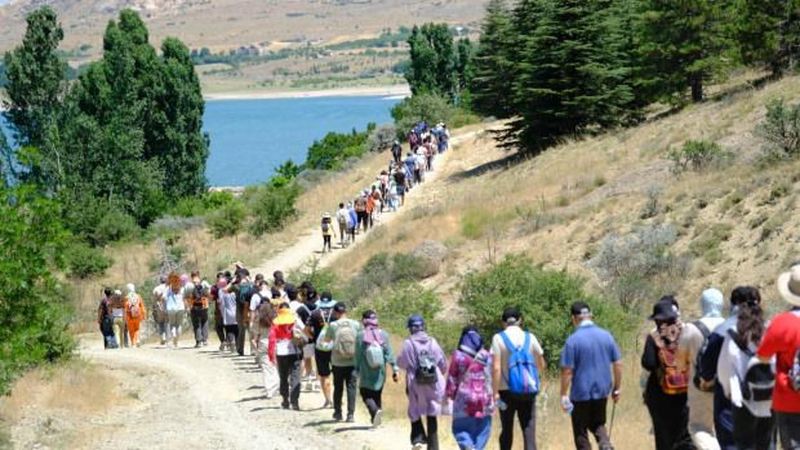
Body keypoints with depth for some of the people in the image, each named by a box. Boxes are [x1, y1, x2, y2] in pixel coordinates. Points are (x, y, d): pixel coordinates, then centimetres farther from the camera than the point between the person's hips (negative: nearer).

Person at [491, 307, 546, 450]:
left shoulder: (498, 338, -4)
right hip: (528, 390, 1)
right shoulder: (530, 338, 2)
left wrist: (495, 393, -11)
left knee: (506, 430, 12)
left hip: (507, 390, -1)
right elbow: (542, 366, 8)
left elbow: (496, 368, -12)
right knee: (529, 429, 0)